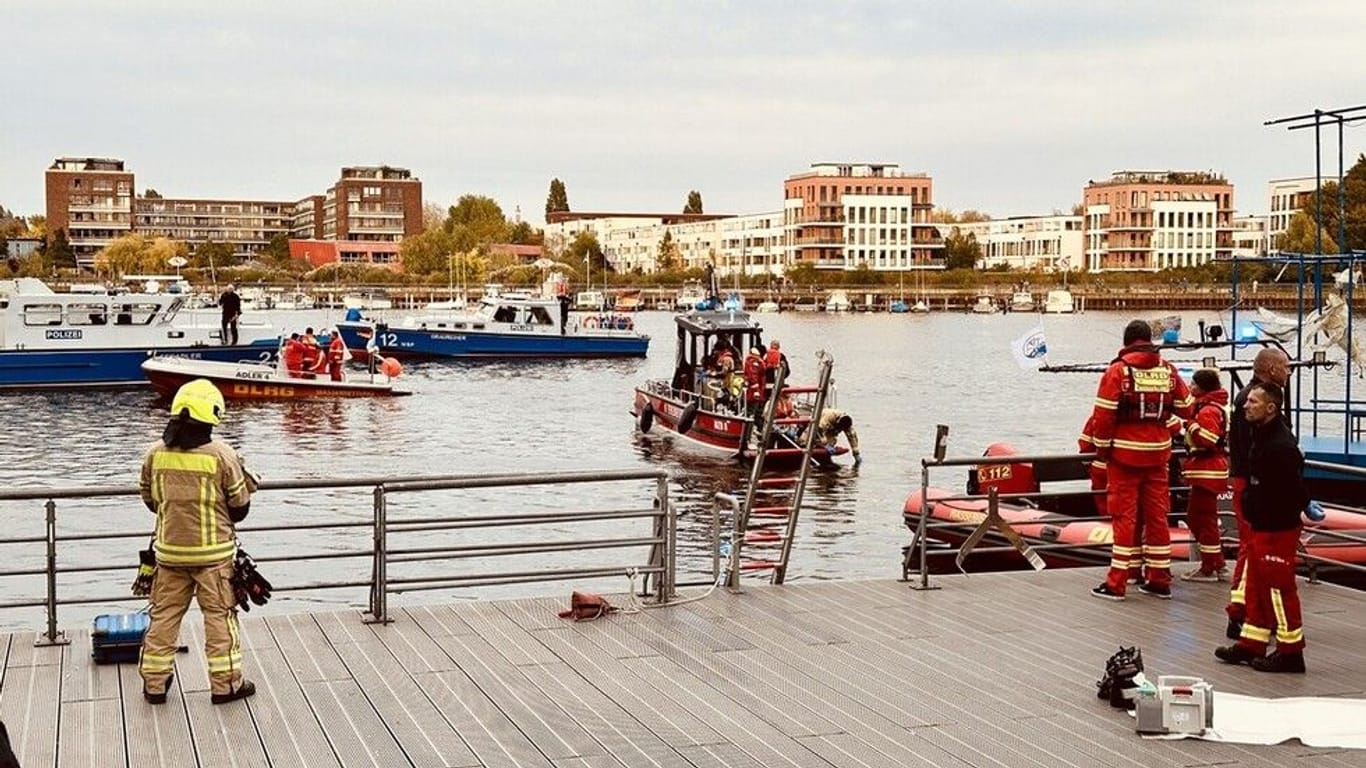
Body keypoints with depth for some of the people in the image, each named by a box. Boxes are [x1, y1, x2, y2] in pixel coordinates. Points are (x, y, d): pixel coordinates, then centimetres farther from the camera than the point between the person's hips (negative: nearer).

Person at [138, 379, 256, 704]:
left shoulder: (155, 453, -4)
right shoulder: (222, 455, -15)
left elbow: (150, 500, 8)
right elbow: (239, 507, -7)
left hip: (169, 550, 3)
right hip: (213, 552, -3)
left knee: (164, 614, 13)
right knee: (220, 616, 7)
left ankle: (155, 682, 20)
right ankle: (225, 683, 12)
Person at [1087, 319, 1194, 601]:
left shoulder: (1118, 371, -10)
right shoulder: (1168, 370, 2)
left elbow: (1103, 415, -13)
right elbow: (1186, 408, 9)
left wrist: (1102, 448, 0)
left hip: (1124, 454, -4)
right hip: (1158, 453, 4)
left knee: (1124, 517, 1)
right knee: (1157, 515, 12)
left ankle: (1116, 583, 2)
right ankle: (1159, 580, 18)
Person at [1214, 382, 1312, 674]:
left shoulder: (1281, 446, -25)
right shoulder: (1263, 436, 9)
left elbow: (1294, 485, -26)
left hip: (1278, 530, -10)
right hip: (1261, 526, 10)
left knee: (1279, 588, 0)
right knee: (1256, 586, 16)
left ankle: (1290, 652, 10)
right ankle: (1251, 644, 25)